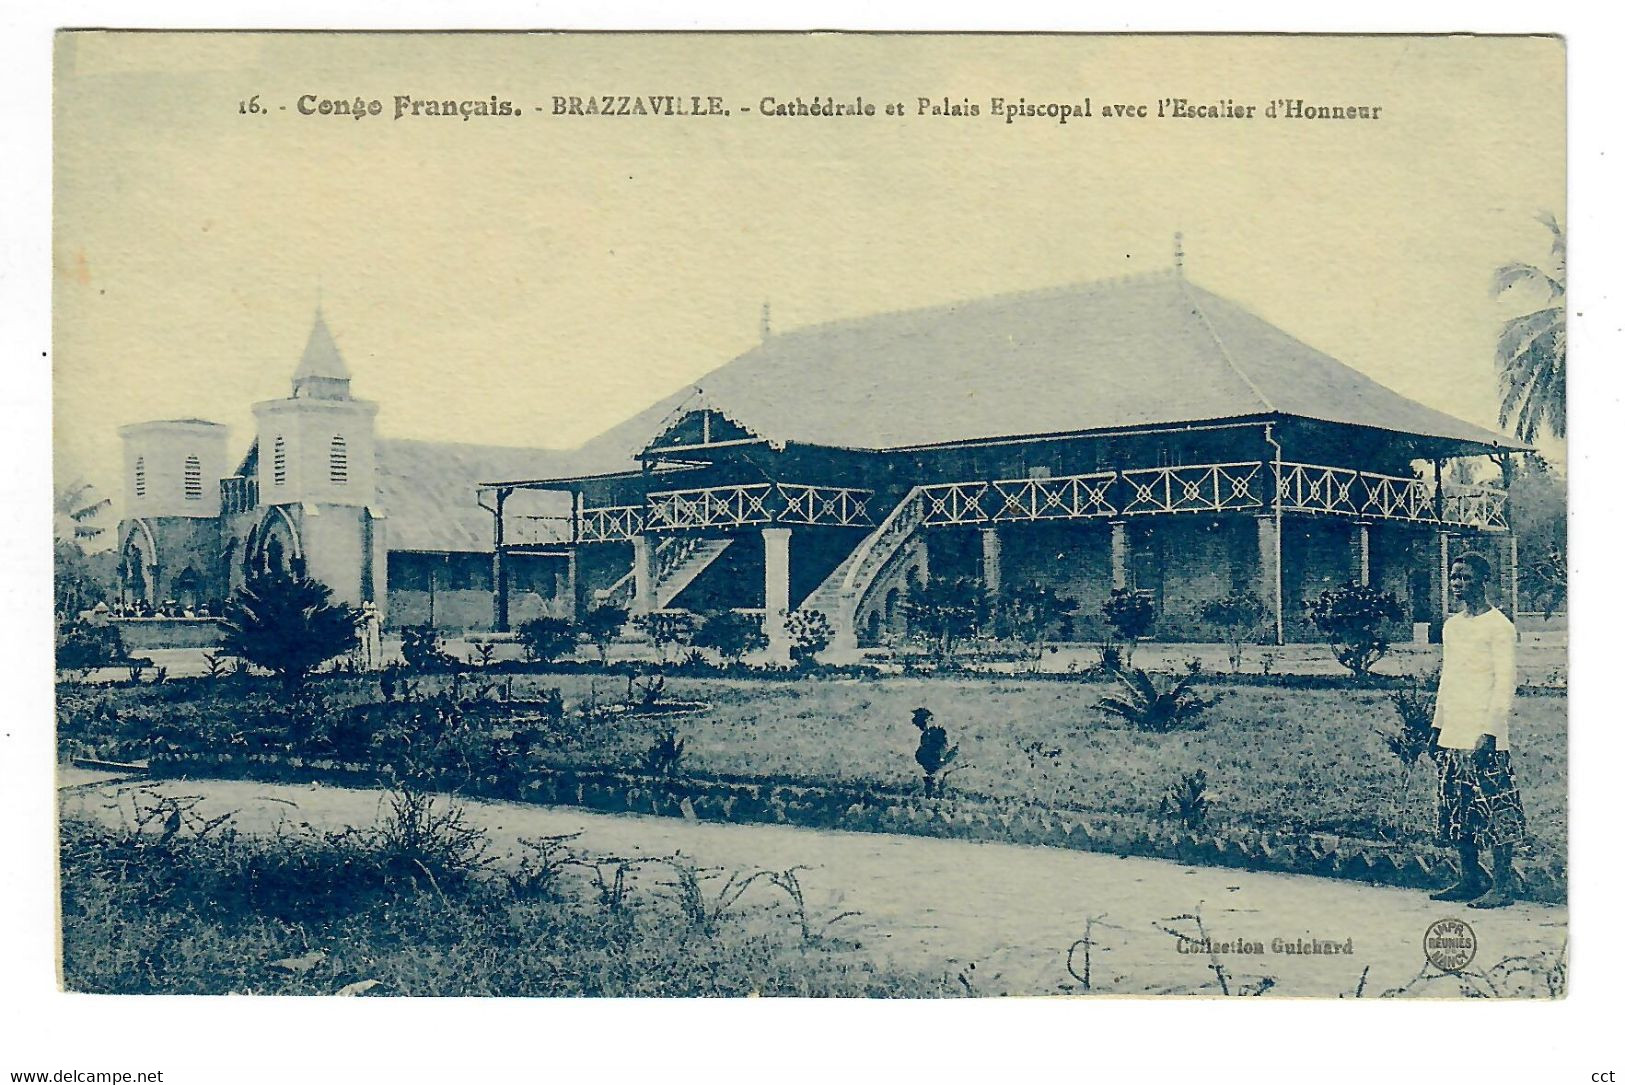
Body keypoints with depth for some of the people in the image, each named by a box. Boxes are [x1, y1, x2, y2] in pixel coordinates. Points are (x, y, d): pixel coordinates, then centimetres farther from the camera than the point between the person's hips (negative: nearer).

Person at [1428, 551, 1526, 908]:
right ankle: (1471, 878, 19)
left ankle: (1501, 887, -2)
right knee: (1458, 811, 10)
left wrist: (1490, 732, -18)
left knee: (1493, 812, -6)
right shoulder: (1452, 625, 16)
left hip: (1483, 737, -8)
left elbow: (1506, 681, -12)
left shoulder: (1497, 626, -7)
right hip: (1452, 736, 8)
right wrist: (1437, 726, 17)